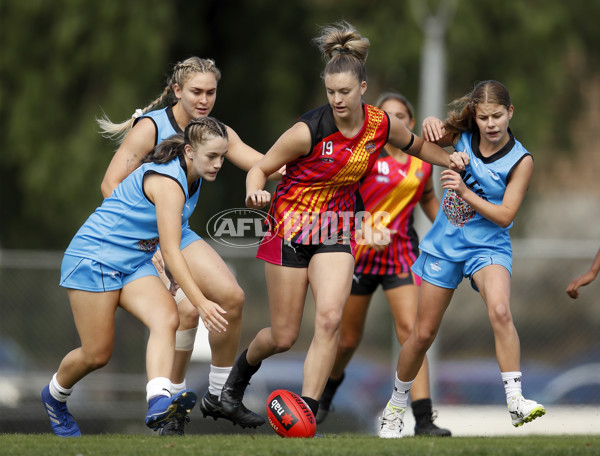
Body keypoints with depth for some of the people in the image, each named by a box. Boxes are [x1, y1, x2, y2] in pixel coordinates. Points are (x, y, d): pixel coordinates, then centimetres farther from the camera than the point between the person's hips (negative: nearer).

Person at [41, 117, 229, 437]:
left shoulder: (192, 177, 4)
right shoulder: (168, 182, -24)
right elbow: (170, 251, -30)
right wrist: (200, 302, -36)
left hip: (134, 264, 8)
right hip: (94, 258, -8)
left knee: (166, 318, -22)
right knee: (97, 354, -3)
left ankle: (158, 402, -41)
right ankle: (53, 396, 29)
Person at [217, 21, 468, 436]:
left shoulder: (381, 125, -8)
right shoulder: (309, 130, -21)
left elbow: (417, 145, 15)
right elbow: (261, 168, -10)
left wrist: (450, 159, -3)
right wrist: (254, 193, -32)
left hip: (336, 230, 3)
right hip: (291, 227, -3)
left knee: (329, 318, -21)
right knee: (283, 337, 2)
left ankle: (307, 413, -17)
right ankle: (243, 367, 37)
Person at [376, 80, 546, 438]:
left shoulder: (520, 161, -13)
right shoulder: (461, 137, -5)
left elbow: (505, 216, -15)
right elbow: (424, 143, 10)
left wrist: (464, 191, -26)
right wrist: (430, 125, -13)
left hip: (488, 246, -3)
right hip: (445, 244, 3)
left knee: (500, 311, -33)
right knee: (423, 333, 10)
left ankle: (516, 401, -33)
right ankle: (396, 406, 30)